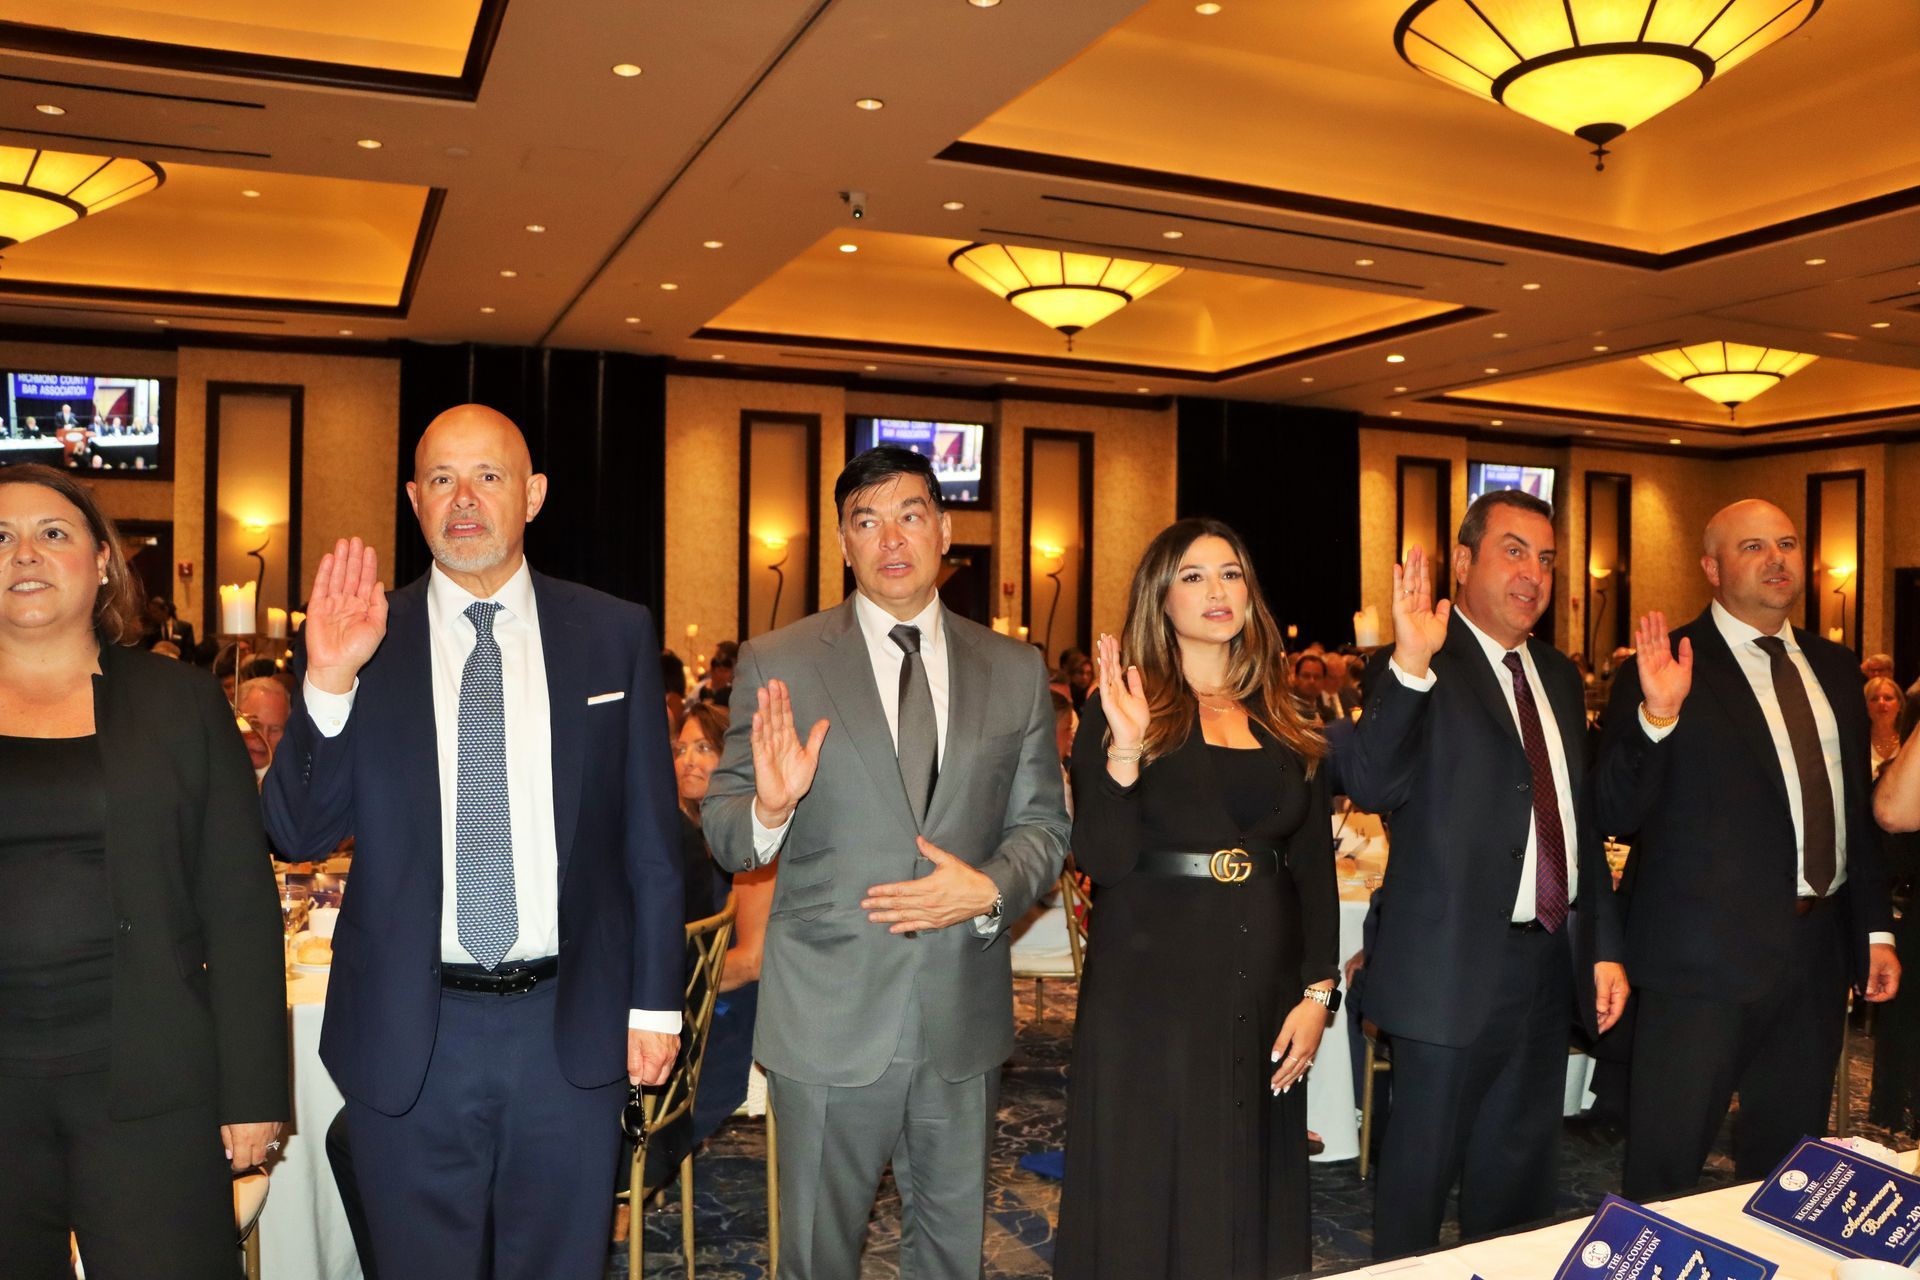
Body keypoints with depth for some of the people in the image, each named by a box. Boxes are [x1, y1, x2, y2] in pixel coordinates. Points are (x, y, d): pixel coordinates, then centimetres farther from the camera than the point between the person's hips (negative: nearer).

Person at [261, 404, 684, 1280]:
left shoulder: (615, 634, -1)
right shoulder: (361, 637, -1)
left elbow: (650, 836, 2)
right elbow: (299, 834, -3)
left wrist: (654, 1000, 2)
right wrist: (327, 682, -18)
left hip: (572, 1029, 0)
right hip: (408, 1038, 0)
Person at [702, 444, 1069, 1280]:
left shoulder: (1016, 671, 3)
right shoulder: (777, 664, -4)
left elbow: (1043, 821, 6)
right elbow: (722, 833, -2)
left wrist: (990, 890, -13)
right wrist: (769, 808, -25)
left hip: (964, 1016, 3)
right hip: (828, 1017, -2)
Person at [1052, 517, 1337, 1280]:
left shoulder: (1285, 723, 9)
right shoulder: (1124, 709, -4)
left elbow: (1315, 866, 10)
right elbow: (1103, 864, -13)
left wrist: (1318, 991, 1)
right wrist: (1126, 749, -25)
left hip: (1264, 990, 4)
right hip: (1152, 987, -4)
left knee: (1249, 1198, 13)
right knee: (1147, 1201, 6)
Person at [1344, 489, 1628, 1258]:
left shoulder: (1558, 675, 12)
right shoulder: (1422, 668, -10)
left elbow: (1582, 818, 18)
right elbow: (1370, 787, -26)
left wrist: (1604, 946, 15)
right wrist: (1410, 667, -38)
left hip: (1553, 961, 7)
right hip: (1457, 964, -7)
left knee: (1519, 1173, 18)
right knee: (1423, 1167, 6)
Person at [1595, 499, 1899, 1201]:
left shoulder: (1833, 667, 11)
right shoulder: (1673, 667, -10)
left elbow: (1857, 807, 18)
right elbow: (1617, 815, -16)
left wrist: (1876, 928, 15)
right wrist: (1656, 716, -31)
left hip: (1819, 952, 7)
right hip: (1706, 958, -6)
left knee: (1790, 1159, 19)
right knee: (1666, 1169, 2)